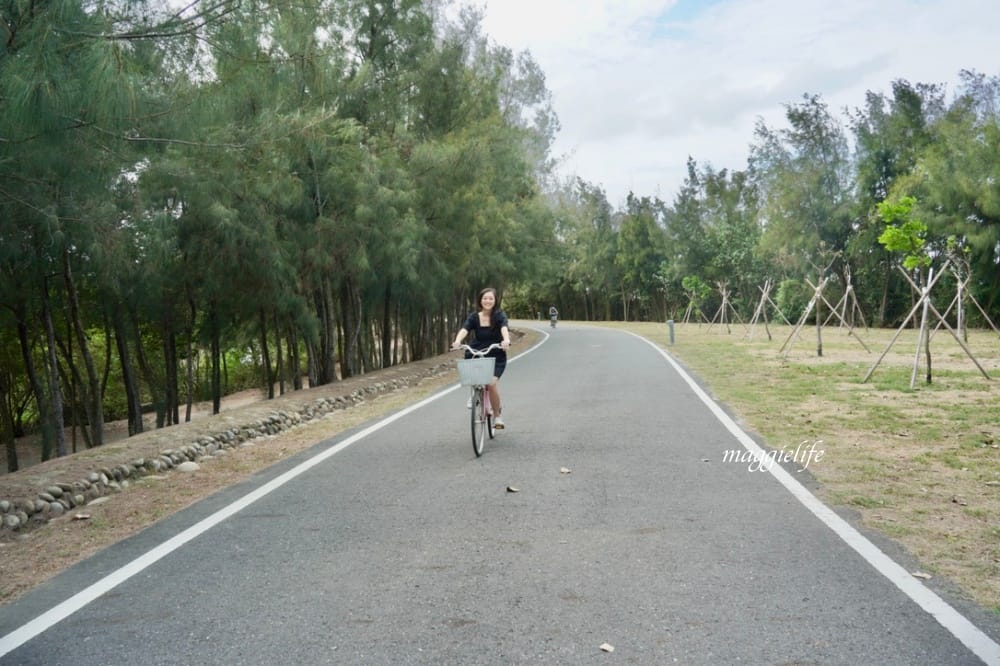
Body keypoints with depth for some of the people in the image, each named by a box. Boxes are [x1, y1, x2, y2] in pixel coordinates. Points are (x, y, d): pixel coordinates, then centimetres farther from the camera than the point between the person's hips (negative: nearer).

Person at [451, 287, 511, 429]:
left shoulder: (499, 316, -8)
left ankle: (497, 415, 3)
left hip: (496, 358, -2)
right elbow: (464, 329, -20)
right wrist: (457, 341, -42)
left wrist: (506, 340, -50)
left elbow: (504, 328, -27)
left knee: (491, 383, -22)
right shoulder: (474, 317, -3)